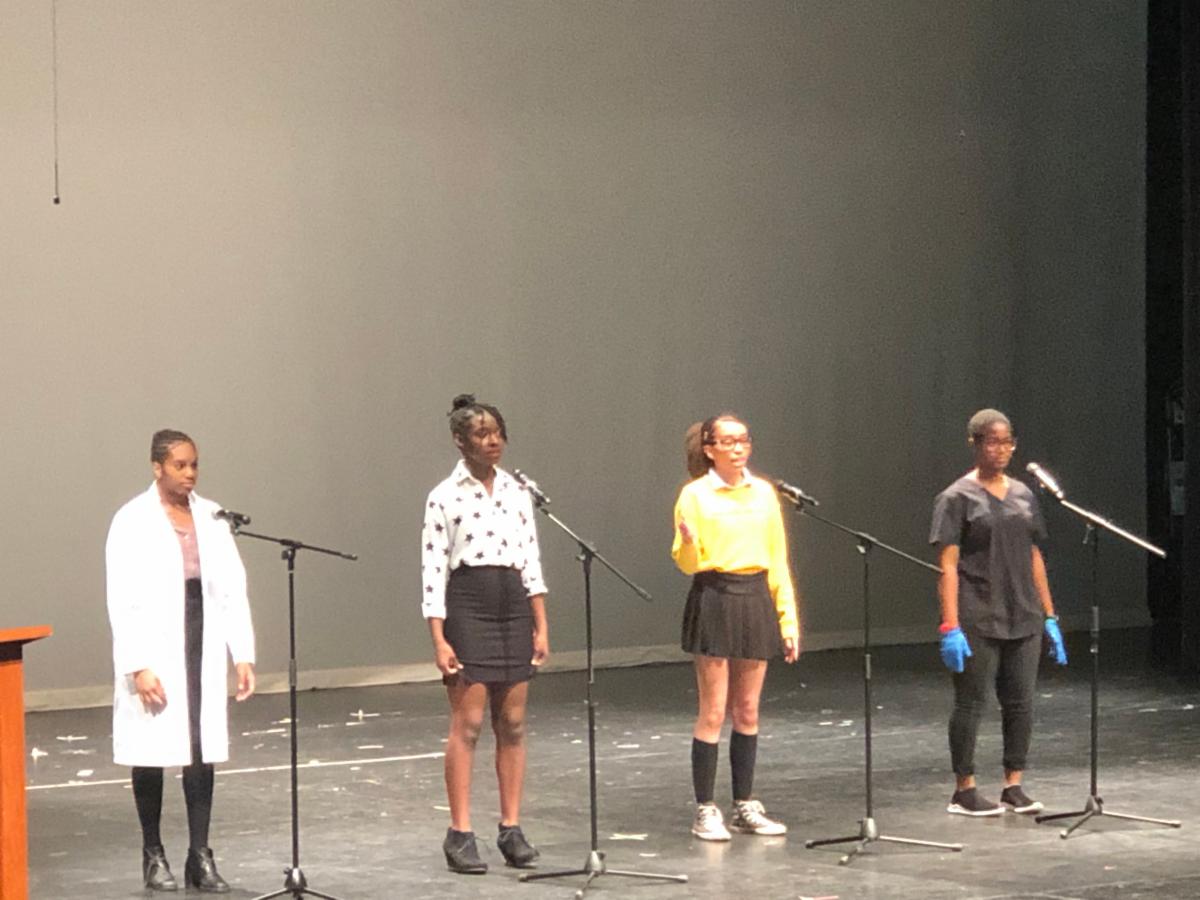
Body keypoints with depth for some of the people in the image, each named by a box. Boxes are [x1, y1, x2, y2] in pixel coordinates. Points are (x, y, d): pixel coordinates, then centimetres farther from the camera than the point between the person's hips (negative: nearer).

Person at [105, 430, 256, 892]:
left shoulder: (210, 516, 5)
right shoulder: (132, 521, -7)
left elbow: (232, 587, 6)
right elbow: (123, 600, -11)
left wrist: (243, 654, 0)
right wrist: (138, 666, -17)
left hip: (202, 645, 4)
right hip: (154, 647, -3)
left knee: (202, 750, 1)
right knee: (152, 750, 4)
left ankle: (200, 856, 5)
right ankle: (153, 854, 16)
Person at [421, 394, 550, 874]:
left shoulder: (517, 492, 10)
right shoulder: (445, 496, -4)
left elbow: (531, 561, 12)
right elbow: (433, 569, -6)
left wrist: (541, 626, 7)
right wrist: (438, 639, -12)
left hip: (513, 605, 5)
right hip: (467, 604, -5)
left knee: (512, 724, 5)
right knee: (467, 725, -5)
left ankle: (511, 828, 11)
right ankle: (460, 833, 0)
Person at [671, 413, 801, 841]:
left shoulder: (764, 493, 8)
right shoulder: (695, 495, -4)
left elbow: (778, 560, 10)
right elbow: (686, 563, -5)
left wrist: (788, 619, 6)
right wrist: (688, 541, -28)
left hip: (755, 599, 4)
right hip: (714, 600, -4)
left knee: (748, 711, 10)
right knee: (713, 712, -3)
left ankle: (745, 806, 18)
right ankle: (706, 811, 3)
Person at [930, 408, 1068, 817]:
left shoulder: (1023, 496, 12)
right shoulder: (958, 499, -5)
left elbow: (1034, 559, 16)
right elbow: (948, 566, -9)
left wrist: (1049, 617, 12)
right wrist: (950, 627, -17)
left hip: (1023, 619, 5)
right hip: (978, 621, -5)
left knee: (1020, 702, 6)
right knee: (971, 702, 1)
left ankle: (1013, 786, 16)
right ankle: (964, 791, 9)